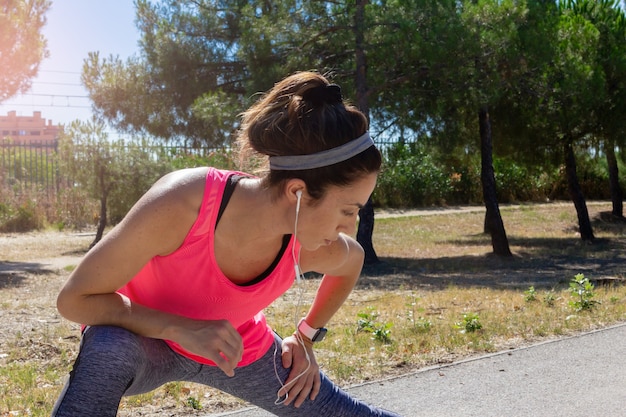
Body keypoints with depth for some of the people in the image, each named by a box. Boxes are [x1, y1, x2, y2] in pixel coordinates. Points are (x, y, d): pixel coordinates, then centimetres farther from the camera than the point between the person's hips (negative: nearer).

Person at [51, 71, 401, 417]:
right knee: (109, 350, -40)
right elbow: (74, 299, -29)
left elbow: (353, 261, 3)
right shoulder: (183, 204, -38)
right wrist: (182, 330, -37)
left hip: (239, 348, 4)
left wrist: (307, 335, 3)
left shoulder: (313, 250, -24)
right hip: (147, 335, -3)